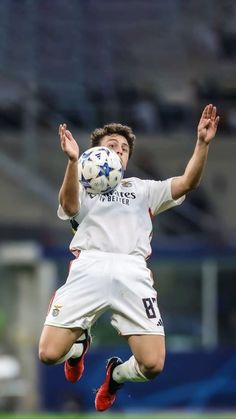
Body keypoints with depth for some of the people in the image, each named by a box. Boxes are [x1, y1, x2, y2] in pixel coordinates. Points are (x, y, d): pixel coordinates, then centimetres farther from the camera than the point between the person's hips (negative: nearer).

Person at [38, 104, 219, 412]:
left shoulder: (143, 189, 32)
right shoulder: (82, 187, 24)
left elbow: (188, 182, 16)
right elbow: (69, 205, -1)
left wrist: (203, 144, 0)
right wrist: (72, 160, -17)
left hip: (132, 272, 1)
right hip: (89, 268, -1)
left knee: (152, 366, -16)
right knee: (49, 354, -16)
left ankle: (117, 375, 22)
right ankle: (79, 344, 23)